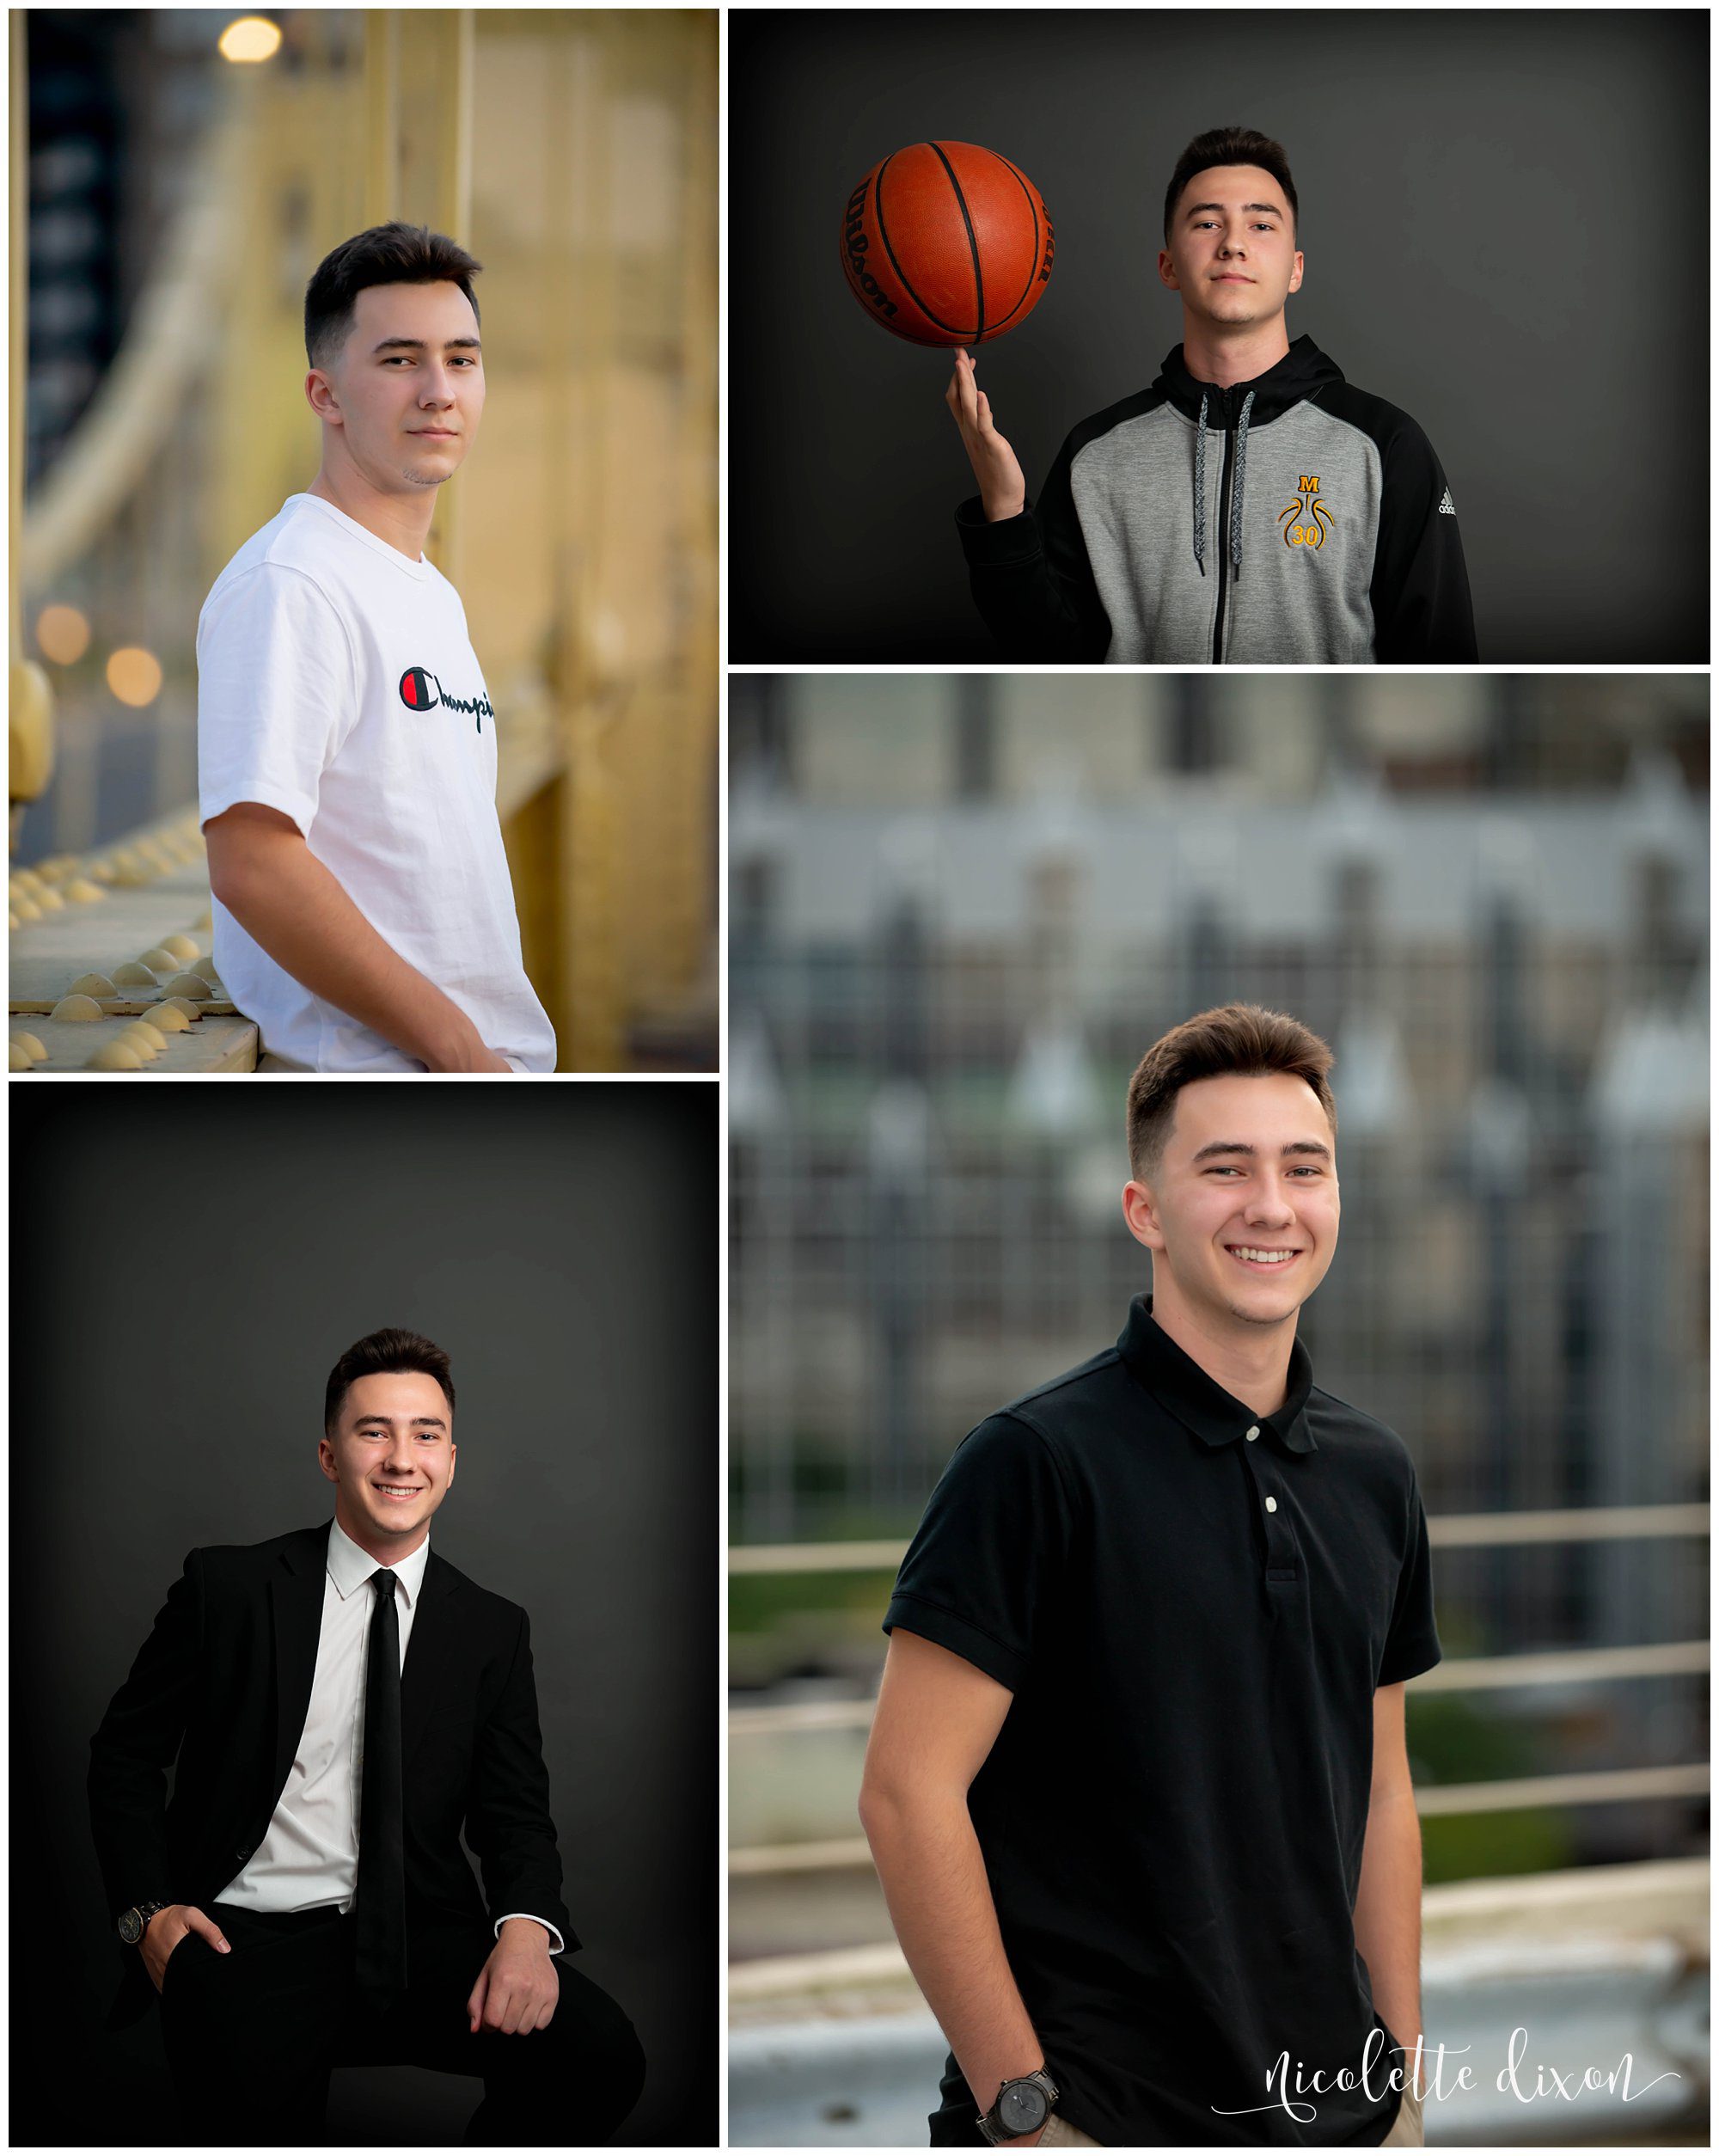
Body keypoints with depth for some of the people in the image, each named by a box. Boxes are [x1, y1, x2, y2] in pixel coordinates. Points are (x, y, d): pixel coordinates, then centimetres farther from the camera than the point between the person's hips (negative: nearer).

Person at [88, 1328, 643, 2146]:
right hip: (251, 1935, -3)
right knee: (253, 2105, -36)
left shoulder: (492, 1630, 13)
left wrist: (526, 1925, -13)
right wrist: (148, 1911, -4)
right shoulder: (229, 1587, 6)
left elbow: (515, 1816, 10)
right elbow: (125, 1755, 12)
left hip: (419, 1937, 3)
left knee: (602, 2056, -24)